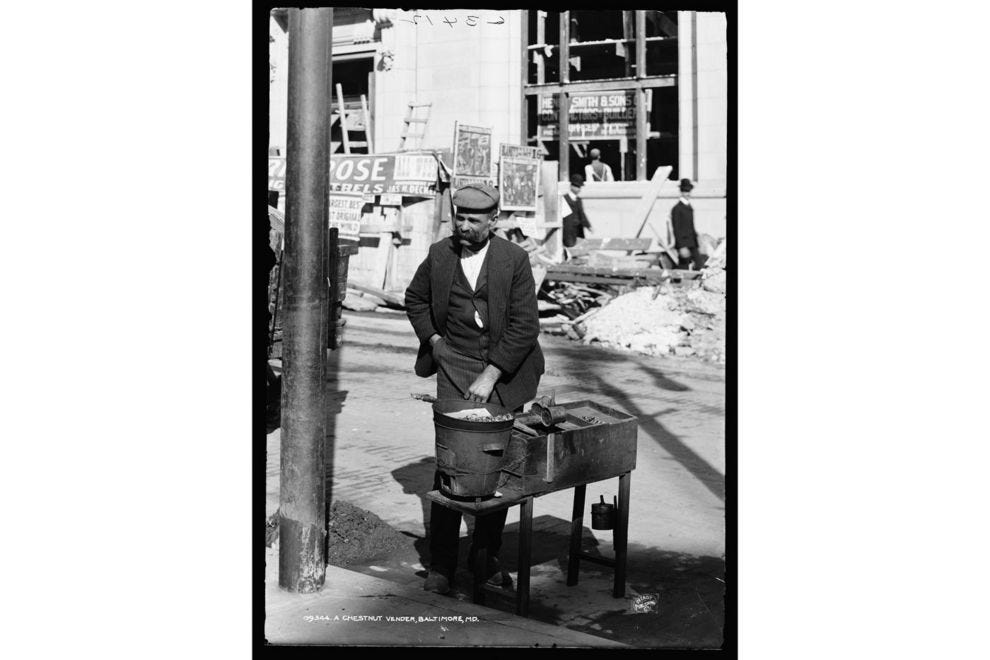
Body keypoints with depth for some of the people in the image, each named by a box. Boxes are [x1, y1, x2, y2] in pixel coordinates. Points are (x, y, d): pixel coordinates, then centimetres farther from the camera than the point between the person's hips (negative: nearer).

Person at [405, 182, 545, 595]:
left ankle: (487, 556, 23)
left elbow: (525, 326, -12)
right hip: (455, 367, 0)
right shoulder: (439, 255, 1)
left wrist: (490, 376, -17)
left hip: (504, 370, 0)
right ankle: (441, 563, 1)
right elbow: (415, 299, 19)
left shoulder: (514, 259, -7)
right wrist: (432, 339, 3)